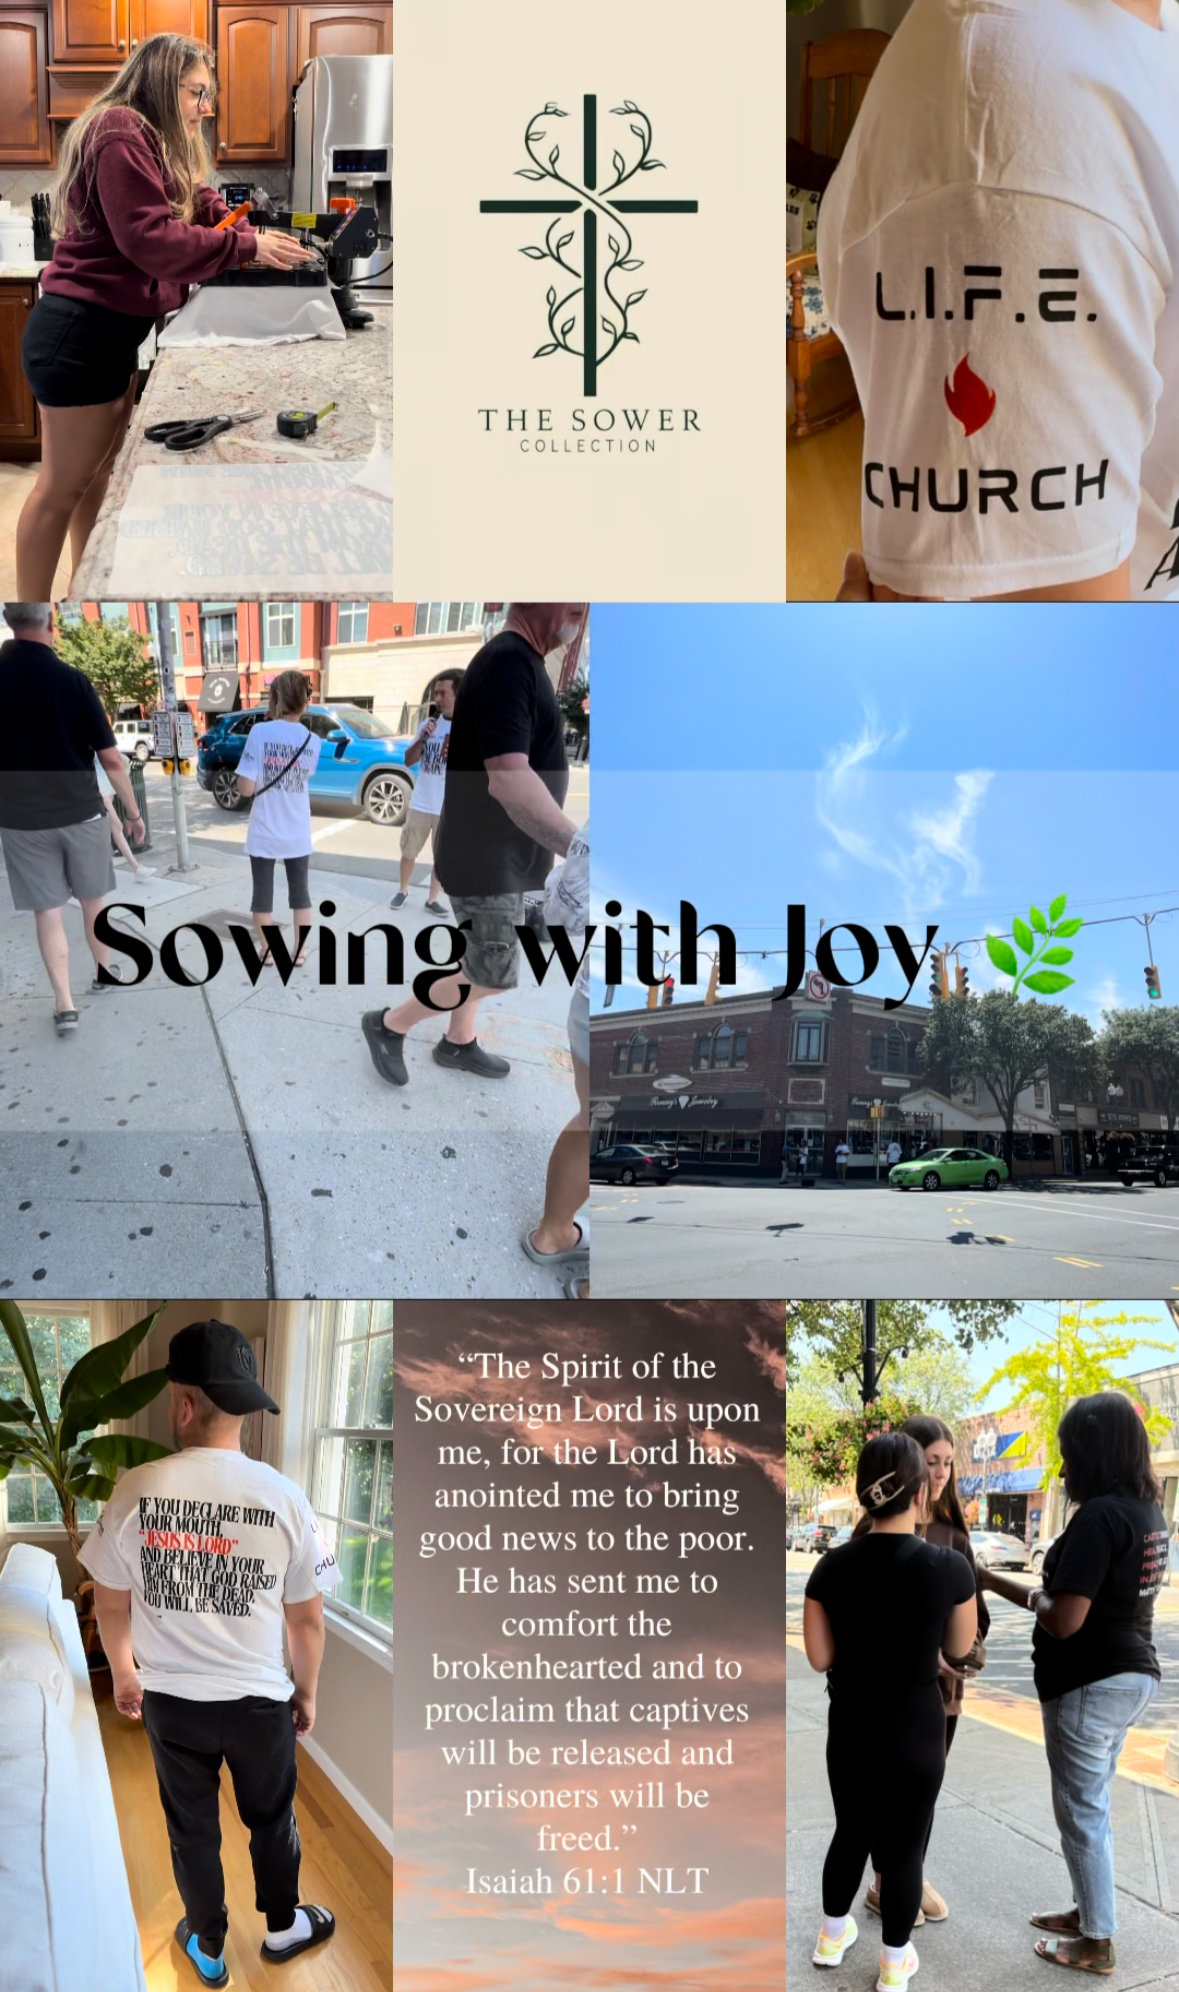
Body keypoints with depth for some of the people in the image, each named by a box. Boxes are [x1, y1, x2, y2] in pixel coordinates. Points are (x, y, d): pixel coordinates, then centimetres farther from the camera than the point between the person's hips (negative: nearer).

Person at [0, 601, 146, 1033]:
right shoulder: (72, 680, -14)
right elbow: (110, 759, -11)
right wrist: (133, 812, 1)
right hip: (80, 813, 0)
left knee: (47, 911, 6)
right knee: (93, 899, 20)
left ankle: (64, 1005, 2)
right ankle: (105, 972, 37)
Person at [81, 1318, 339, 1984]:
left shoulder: (136, 1490, -17)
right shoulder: (284, 1497, -18)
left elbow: (111, 1605, -4)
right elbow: (307, 1618, -7)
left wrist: (123, 1675, 14)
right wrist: (307, 1692, 10)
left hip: (171, 1699, 1)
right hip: (259, 1699, 0)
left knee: (192, 1827, 21)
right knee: (271, 1819, 23)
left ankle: (208, 1948, 39)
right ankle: (284, 1927, 44)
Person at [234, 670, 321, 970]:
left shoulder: (260, 732, -16)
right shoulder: (312, 741, -5)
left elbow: (246, 788, -16)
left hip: (264, 833, -2)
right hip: (298, 834, 2)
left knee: (263, 892, 12)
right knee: (300, 891, 16)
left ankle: (266, 952, 20)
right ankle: (299, 951, 21)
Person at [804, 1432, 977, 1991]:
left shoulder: (832, 1567, -12)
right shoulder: (949, 1567, -17)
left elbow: (820, 1658, -5)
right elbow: (959, 1650, -2)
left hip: (850, 1730, 3)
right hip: (916, 1732, -3)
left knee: (851, 1832, 23)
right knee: (904, 1845, 12)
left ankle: (832, 1936, 39)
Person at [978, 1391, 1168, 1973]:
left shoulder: (1099, 1516, -24)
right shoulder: (1146, 1510, 6)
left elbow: (1063, 1620, -26)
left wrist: (1033, 1596, -7)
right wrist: (993, 1581, 19)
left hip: (1090, 1685, -9)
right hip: (1133, 1675, 9)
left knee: (1082, 1811, 4)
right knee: (1091, 1803, 21)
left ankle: (1097, 1943, 14)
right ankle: (1089, 1910, 32)